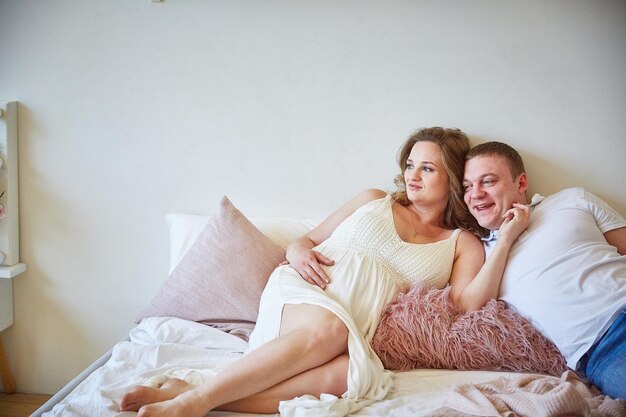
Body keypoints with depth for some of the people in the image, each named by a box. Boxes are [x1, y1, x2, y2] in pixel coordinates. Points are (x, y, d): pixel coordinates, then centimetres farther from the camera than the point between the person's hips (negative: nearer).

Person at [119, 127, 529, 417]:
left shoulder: (462, 244, 19)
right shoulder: (375, 200, 21)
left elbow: (470, 303, -1)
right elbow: (308, 239, 21)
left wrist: (507, 237, -4)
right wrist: (299, 251, -3)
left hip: (359, 331, 0)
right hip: (305, 294, 0)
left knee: (353, 375, -38)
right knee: (328, 329, -38)